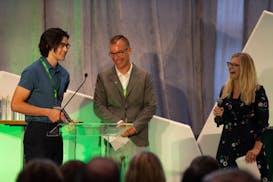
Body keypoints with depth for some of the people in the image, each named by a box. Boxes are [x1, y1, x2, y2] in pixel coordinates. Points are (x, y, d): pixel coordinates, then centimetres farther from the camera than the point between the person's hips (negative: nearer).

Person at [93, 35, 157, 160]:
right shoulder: (103, 77, 8)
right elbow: (98, 106, 4)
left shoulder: (144, 77, 7)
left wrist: (135, 126, -9)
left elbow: (151, 106, 4)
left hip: (137, 139, 0)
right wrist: (118, 123, -10)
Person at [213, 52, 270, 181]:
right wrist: (219, 115, -6)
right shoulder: (225, 90, 9)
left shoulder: (257, 91, -7)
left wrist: (257, 148, -19)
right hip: (228, 144, 5)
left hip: (249, 143, -5)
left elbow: (263, 123, -10)